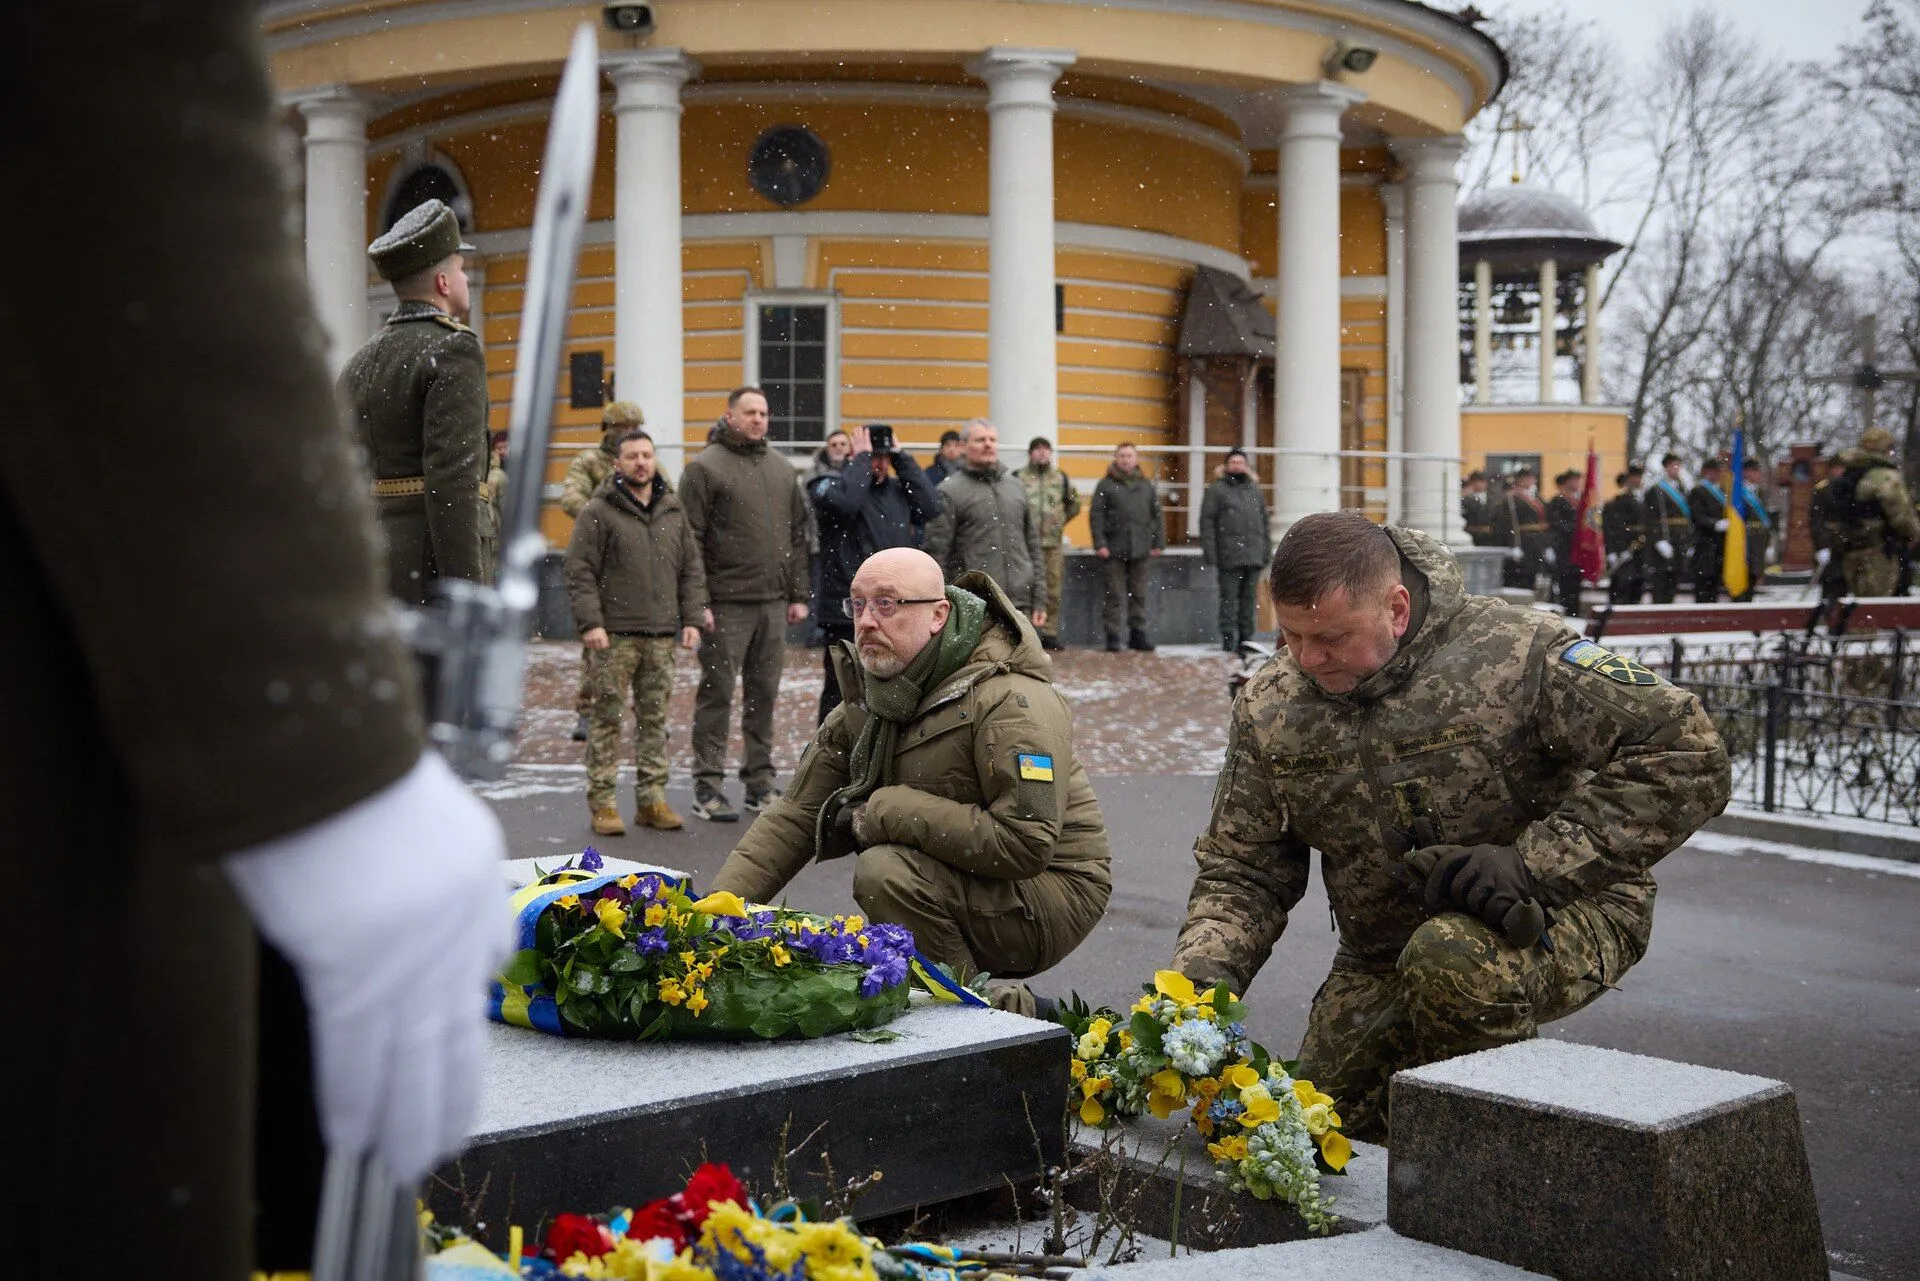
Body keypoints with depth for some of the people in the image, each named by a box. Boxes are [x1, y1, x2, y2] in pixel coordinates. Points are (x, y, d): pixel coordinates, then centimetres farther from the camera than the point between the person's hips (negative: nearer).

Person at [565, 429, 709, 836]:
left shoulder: (674, 512, 13)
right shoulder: (599, 512, -2)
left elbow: (692, 570, 17)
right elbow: (580, 572, -5)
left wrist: (692, 619, 7)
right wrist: (590, 623, -14)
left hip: (662, 636, 5)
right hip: (613, 635, -4)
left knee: (655, 719, 8)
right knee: (608, 718, -2)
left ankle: (652, 799, 15)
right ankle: (602, 802, 4)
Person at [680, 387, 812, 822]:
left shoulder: (782, 469, 15)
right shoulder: (706, 467, -4)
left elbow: (797, 536, 18)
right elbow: (691, 539, -8)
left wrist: (798, 594, 12)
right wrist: (697, 602, -13)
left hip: (773, 604, 6)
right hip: (727, 603, -6)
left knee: (764, 694, 10)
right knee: (717, 693, -1)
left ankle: (760, 782, 18)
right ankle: (707, 788, 4)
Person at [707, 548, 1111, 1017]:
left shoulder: (1010, 702, -23)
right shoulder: (868, 698, 2)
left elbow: (1025, 843, -32)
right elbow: (795, 815, 1)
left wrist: (884, 813, -26)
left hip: (1049, 891, -8)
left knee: (886, 870, -30)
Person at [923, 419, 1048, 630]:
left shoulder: (1016, 488, 15)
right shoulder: (949, 492, -2)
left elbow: (1033, 546, 18)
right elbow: (937, 555, -5)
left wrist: (1039, 600, 11)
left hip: (1019, 604, 5)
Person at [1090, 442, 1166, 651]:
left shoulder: (1146, 486, 12)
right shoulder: (1106, 485, 2)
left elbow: (1157, 516, 14)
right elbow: (1096, 516, -2)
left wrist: (1158, 543, 6)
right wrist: (1100, 544, -10)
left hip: (1141, 550, 3)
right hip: (1115, 548, -3)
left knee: (1139, 594, 8)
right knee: (1115, 594, -2)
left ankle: (1138, 632, 15)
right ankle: (1112, 635, 2)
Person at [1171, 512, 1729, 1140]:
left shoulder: (1513, 652, -22)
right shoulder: (1268, 709, -5)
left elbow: (1687, 755, -23)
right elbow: (1241, 871, 1)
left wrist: (1537, 863, -28)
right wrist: (1203, 973, -19)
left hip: (1562, 918, -5)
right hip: (1384, 954, 6)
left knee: (1450, 958, -37)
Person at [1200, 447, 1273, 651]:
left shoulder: (1255, 490, 19)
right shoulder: (1216, 490, 3)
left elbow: (1265, 522, 21)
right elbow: (1207, 522, -3)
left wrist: (1267, 549, 11)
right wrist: (1210, 553, -11)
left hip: (1254, 556, 5)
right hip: (1229, 557, -5)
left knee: (1248, 599, 8)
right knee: (1229, 598, -5)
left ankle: (1246, 639, 13)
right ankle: (1229, 639, -2)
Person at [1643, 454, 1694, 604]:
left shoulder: (1681, 491, 18)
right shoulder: (1655, 491, -5)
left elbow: (1688, 518, 21)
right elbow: (1651, 520, -12)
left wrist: (1690, 544, 14)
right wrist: (1659, 541, -21)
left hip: (1680, 544, 7)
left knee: (1672, 584, 7)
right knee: (1660, 585, -9)